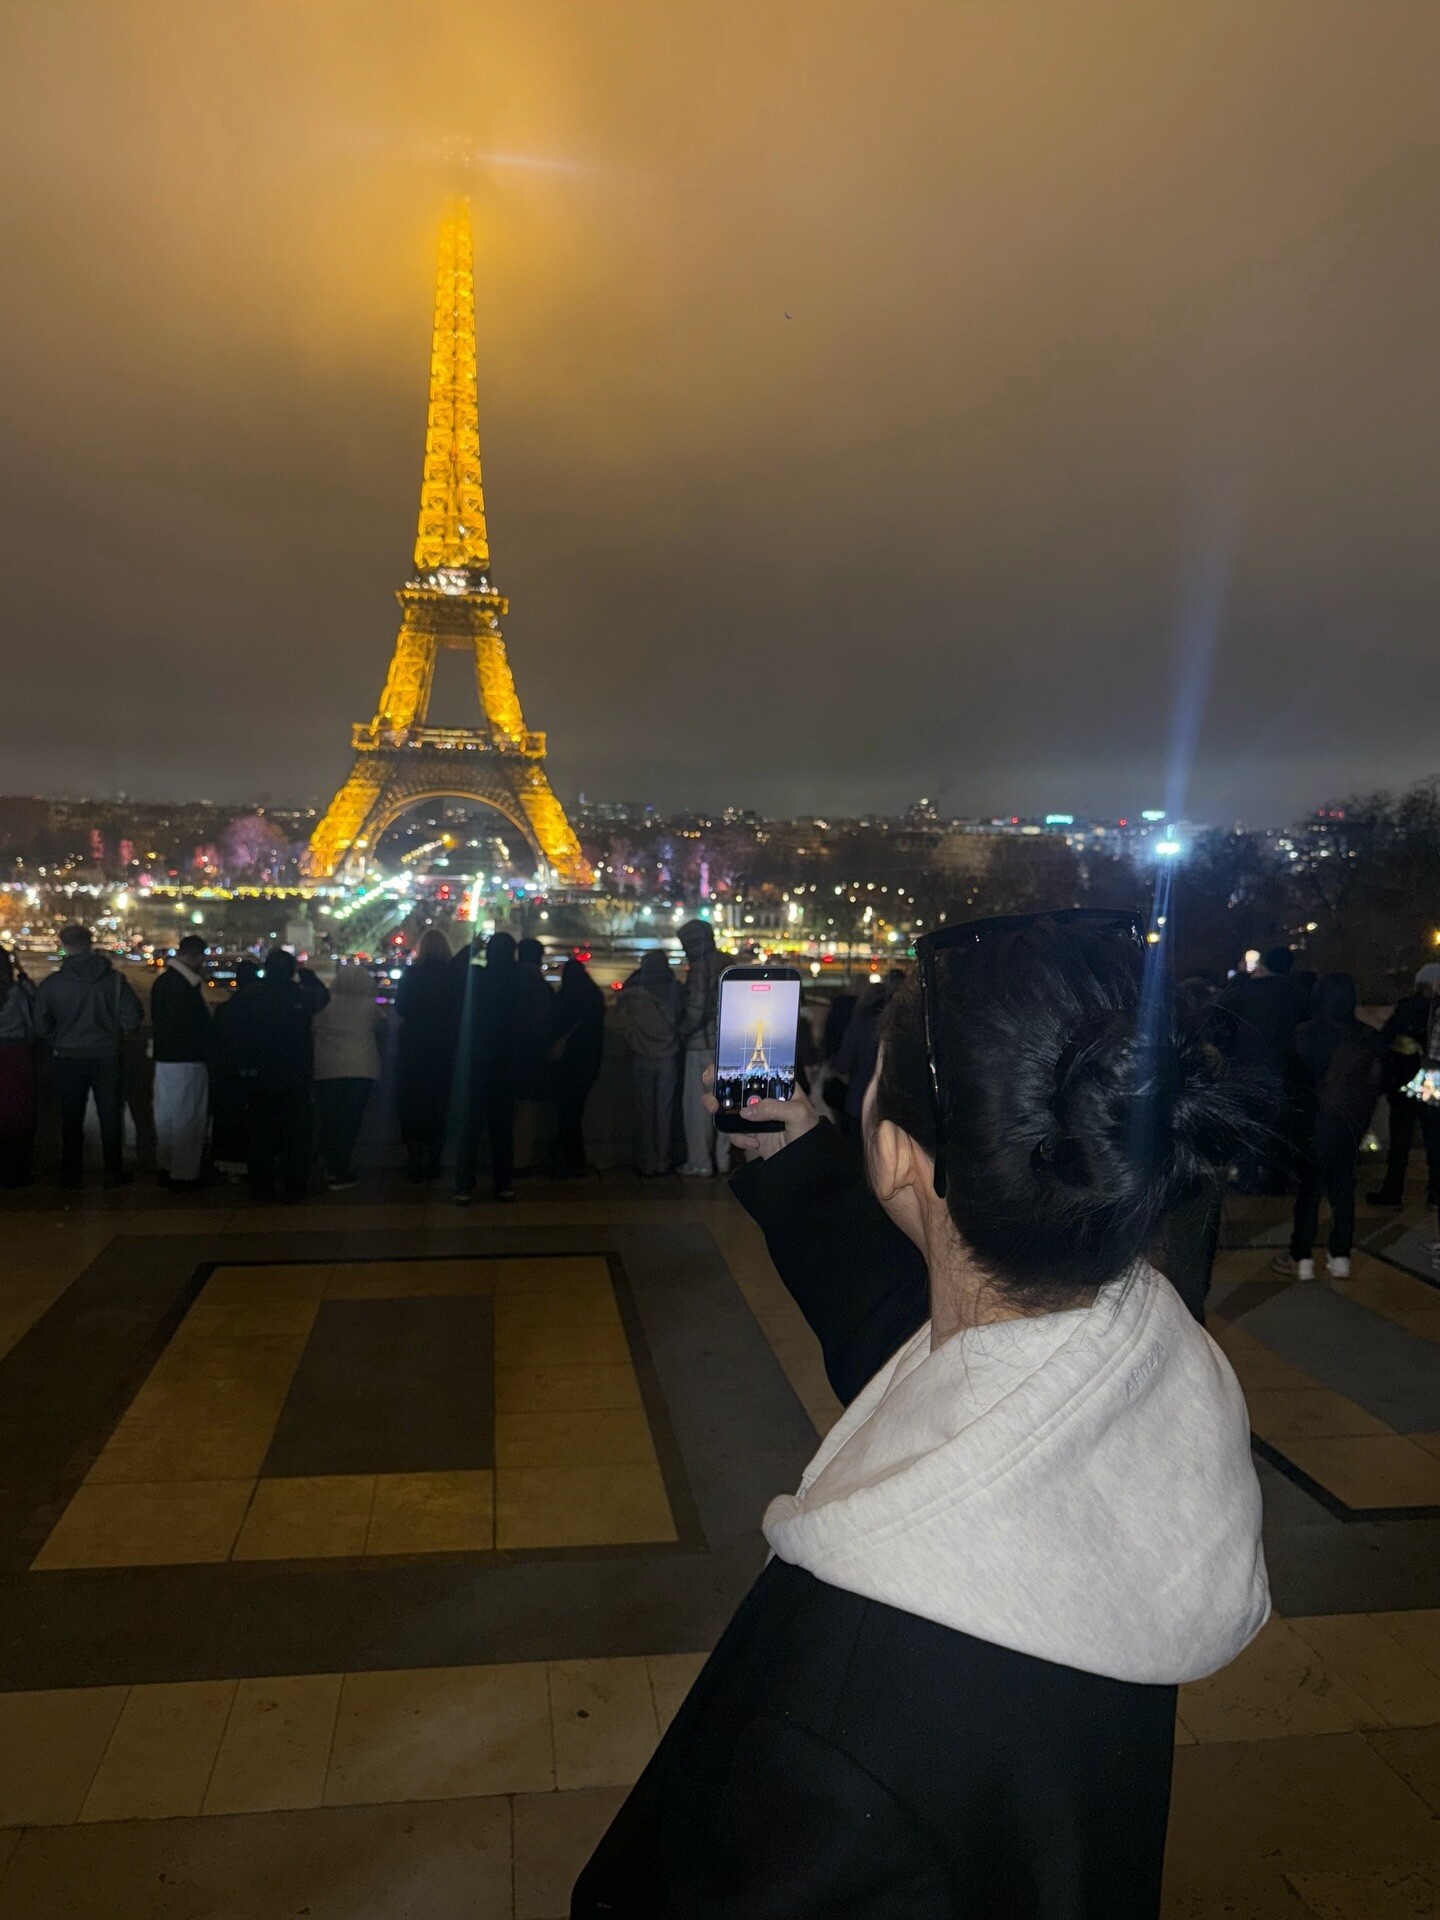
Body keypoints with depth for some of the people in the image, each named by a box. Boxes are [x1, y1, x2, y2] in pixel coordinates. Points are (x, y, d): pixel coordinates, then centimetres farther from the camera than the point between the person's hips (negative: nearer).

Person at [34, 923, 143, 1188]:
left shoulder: (51, 983, -7)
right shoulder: (114, 979, -10)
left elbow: (41, 1025, -3)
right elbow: (133, 1018, -11)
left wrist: (60, 1041, 14)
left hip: (69, 1057, 0)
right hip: (107, 1057, 0)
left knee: (71, 1118, 12)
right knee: (110, 1117, 10)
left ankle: (71, 1174, 18)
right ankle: (113, 1173, 14)